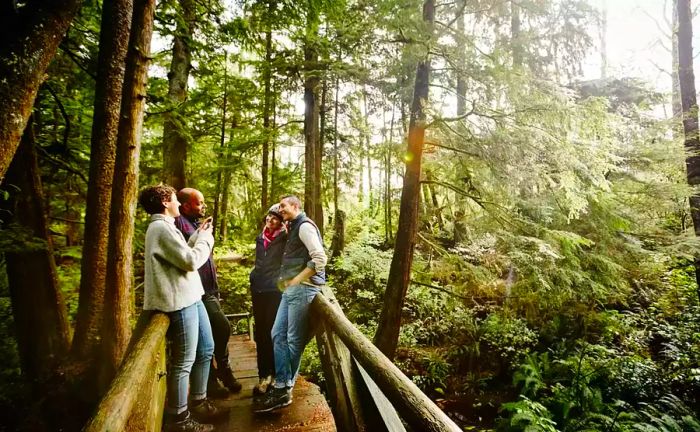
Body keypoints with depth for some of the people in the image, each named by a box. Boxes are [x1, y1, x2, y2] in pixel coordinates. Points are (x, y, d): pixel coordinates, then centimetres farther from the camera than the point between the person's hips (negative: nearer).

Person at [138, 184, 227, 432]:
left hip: (190, 298, 11)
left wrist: (198, 235, 10)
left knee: (205, 350, 18)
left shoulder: (165, 227, 19)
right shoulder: (161, 228, -16)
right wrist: (206, 238, -5)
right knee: (183, 362, 0)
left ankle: (198, 404, 32)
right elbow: (191, 261, -20)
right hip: (180, 302, -11)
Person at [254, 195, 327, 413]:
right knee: (278, 335, 8)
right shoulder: (293, 229, 21)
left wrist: (296, 280, -15)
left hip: (302, 289, -10)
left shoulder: (304, 226, -9)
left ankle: (284, 388, 10)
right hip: (291, 290, 10)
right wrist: (287, 281, 11)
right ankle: (281, 386, 13)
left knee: (294, 340, -1)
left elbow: (320, 258, -19)